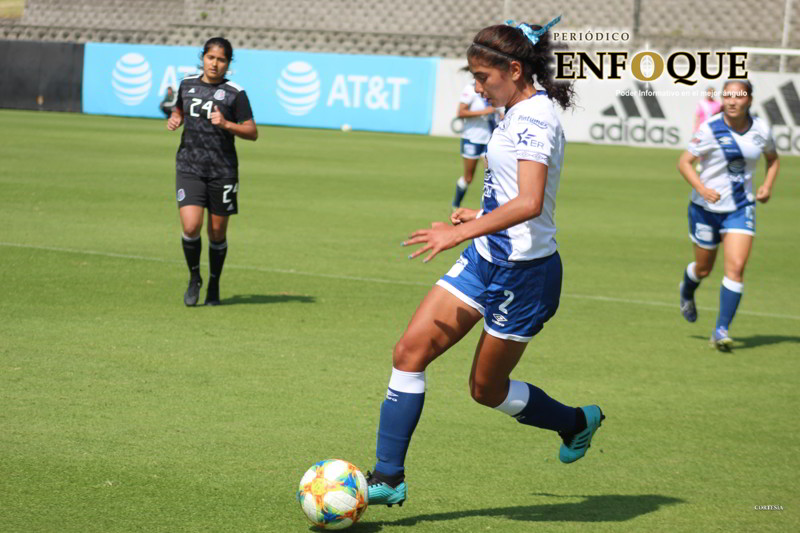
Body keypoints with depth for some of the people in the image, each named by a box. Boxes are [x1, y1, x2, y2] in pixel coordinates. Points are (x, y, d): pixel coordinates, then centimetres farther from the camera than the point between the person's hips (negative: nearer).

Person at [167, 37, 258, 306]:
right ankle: (194, 277, 11)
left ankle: (214, 286, 27)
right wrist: (174, 120, 4)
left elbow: (252, 132, -4)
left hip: (222, 171, -1)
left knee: (217, 232, 6)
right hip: (189, 168, 2)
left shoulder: (235, 93, -4)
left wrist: (226, 124, -20)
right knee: (191, 227, -14)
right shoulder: (187, 84, 7)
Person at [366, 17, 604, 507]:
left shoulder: (535, 118, -21)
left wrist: (460, 233, -35)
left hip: (523, 272, -9)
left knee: (487, 389, 7)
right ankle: (389, 478, 2)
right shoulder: (521, 112, 9)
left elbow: (530, 203, -33)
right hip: (487, 260, 9)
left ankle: (576, 423, 33)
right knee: (409, 353, -2)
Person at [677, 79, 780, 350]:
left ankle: (721, 331, -8)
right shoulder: (710, 129, -15)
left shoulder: (761, 130, -4)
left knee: (736, 267, -13)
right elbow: (684, 162, -11)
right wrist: (702, 189, -26)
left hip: (741, 208, 2)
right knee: (704, 268, 14)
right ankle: (687, 292, 50)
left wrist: (767, 186, -2)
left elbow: (773, 159, 16)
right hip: (707, 207, -1)